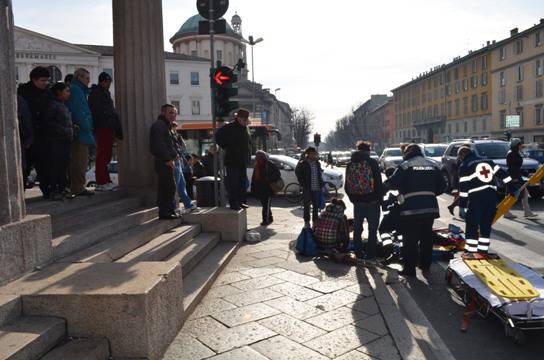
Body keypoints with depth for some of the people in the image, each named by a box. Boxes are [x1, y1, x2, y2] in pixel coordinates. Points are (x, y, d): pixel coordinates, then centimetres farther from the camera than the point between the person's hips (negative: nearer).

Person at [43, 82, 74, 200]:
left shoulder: (63, 106, 19)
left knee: (64, 165, 10)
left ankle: (62, 189, 17)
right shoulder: (53, 105, -8)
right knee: (54, 166, -5)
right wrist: (64, 130, -16)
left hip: (65, 141, 9)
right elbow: (49, 123, -14)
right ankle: (52, 191, 0)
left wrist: (72, 128, 9)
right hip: (55, 141, -9)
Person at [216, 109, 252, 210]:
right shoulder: (229, 127, -10)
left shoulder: (245, 128, 13)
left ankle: (240, 202, 22)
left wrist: (248, 151, 13)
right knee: (232, 183, -5)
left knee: (242, 182, 12)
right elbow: (218, 137, -8)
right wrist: (226, 147, -8)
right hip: (232, 160, -8)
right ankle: (233, 203, 0)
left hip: (243, 160, 8)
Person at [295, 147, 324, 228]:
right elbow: (297, 172, -2)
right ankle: (306, 222, 13)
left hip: (316, 188, 4)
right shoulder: (303, 163, -6)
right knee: (307, 206, 3)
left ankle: (315, 221, 22)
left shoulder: (317, 163, 10)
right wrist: (302, 183, -5)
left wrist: (321, 184, 9)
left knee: (316, 206, 10)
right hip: (307, 188, -4)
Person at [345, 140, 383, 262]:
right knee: (372, 229, 7)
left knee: (357, 229, 14)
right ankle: (370, 255, 8)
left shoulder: (350, 165, 4)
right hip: (372, 202, -4)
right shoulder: (372, 163, -10)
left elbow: (347, 186, 7)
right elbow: (379, 183, -11)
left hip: (357, 202, 4)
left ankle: (358, 253, 19)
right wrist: (380, 198, 1)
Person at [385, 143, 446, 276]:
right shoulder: (432, 165, 13)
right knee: (426, 238, 18)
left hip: (411, 209, -5)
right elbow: (442, 186, 14)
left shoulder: (405, 165, -3)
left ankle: (409, 268, 3)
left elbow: (391, 183, -13)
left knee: (410, 240, 1)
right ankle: (425, 265, 28)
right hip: (430, 207, 5)